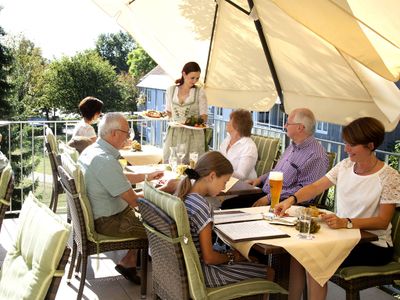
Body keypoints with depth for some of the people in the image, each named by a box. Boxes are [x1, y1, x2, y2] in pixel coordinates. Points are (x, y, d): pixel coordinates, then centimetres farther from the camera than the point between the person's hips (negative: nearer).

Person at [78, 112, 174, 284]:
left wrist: (146, 177, 16)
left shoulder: (92, 150, 2)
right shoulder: (106, 161, -30)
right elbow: (134, 200, -26)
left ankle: (130, 260, 24)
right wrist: (164, 190, -13)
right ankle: (128, 263, 16)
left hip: (95, 211, 10)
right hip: (107, 221, -10)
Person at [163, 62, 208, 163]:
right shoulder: (171, 90, 6)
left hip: (193, 135, -2)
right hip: (174, 134, 2)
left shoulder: (200, 92, -1)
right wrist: (175, 121, 1)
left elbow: (204, 116, 0)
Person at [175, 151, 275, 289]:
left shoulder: (182, 195, -2)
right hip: (201, 273, -9)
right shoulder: (201, 206, -25)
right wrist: (232, 257, -3)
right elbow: (209, 258, -24)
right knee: (269, 273, 1)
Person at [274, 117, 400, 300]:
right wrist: (291, 199, -16)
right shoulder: (345, 165, 5)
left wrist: (346, 222, -29)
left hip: (373, 244, -5)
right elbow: (315, 187, 3)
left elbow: (383, 221, -16)